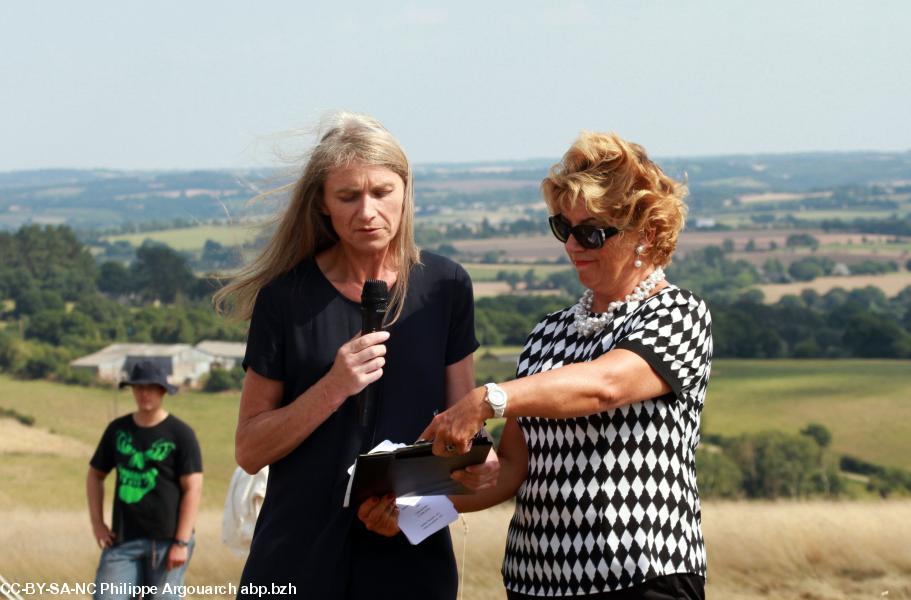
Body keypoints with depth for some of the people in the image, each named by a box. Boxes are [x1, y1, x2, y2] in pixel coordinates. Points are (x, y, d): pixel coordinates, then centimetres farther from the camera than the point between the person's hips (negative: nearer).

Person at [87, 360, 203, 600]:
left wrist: (181, 542, -13)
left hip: (166, 540, -4)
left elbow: (193, 488, -7)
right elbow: (95, 475, 22)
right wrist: (97, 522, 10)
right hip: (124, 538, 4)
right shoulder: (118, 429, 11)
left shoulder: (180, 433, -3)